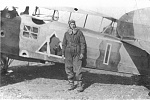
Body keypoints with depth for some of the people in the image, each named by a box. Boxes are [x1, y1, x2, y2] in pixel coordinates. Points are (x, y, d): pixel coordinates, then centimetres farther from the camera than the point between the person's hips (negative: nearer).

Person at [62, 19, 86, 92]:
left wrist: (82, 53, -8)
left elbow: (83, 43, -1)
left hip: (77, 53, -3)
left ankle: (80, 85, 0)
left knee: (77, 69, -7)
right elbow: (64, 44, 14)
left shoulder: (79, 32, 1)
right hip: (68, 53, 4)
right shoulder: (66, 33, 10)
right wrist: (63, 53, 9)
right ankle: (71, 84, 17)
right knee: (68, 68, 5)